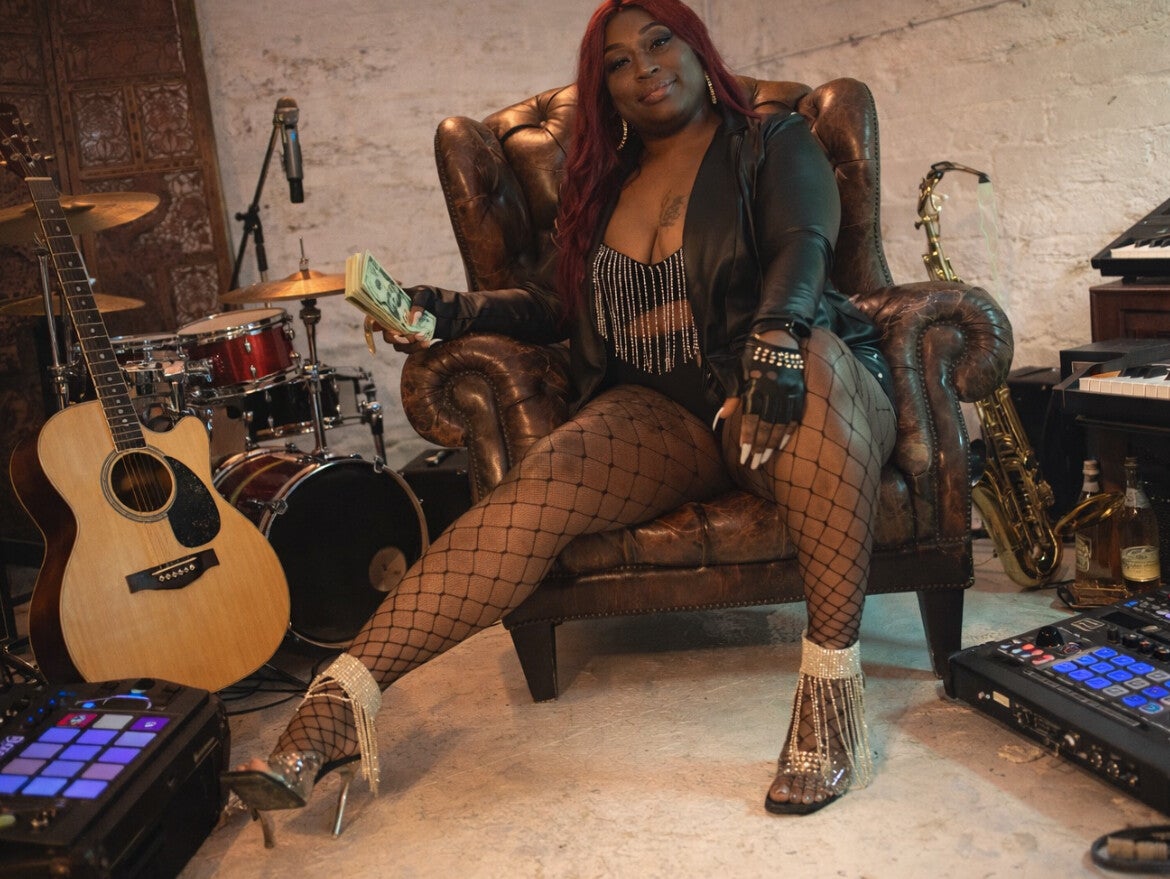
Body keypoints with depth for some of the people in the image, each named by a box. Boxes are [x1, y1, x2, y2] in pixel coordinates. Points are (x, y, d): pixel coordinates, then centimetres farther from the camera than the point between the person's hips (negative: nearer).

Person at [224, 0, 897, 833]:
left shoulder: (775, 143, 7)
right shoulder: (606, 183, 21)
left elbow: (804, 244, -12)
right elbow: (571, 310, 23)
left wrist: (776, 334, -35)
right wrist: (456, 310, 7)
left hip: (779, 399, -3)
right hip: (665, 416, 3)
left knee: (810, 353, -40)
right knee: (541, 482, -27)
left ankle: (833, 683, -39)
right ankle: (342, 700, -33)